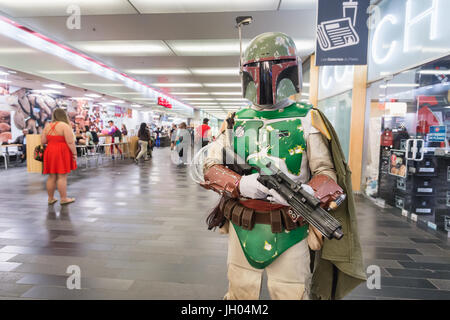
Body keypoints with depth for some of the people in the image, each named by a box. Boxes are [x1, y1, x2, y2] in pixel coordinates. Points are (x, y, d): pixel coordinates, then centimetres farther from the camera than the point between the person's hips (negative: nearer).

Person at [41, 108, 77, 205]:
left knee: (51, 177, 11)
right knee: (62, 176, -3)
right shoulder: (64, 125, -9)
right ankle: (64, 199, 3)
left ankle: (51, 198, 19)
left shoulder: (47, 126, 9)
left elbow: (43, 141, 10)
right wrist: (74, 153, -9)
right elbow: (70, 142, -15)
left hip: (50, 153, 6)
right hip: (62, 153, -6)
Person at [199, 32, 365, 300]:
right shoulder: (236, 122, 4)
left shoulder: (307, 120, -5)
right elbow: (210, 167, 1)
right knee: (239, 293, 20)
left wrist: (305, 192, -28)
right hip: (242, 230, 3)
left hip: (289, 234, -3)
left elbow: (328, 174, -6)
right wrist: (240, 185, -19)